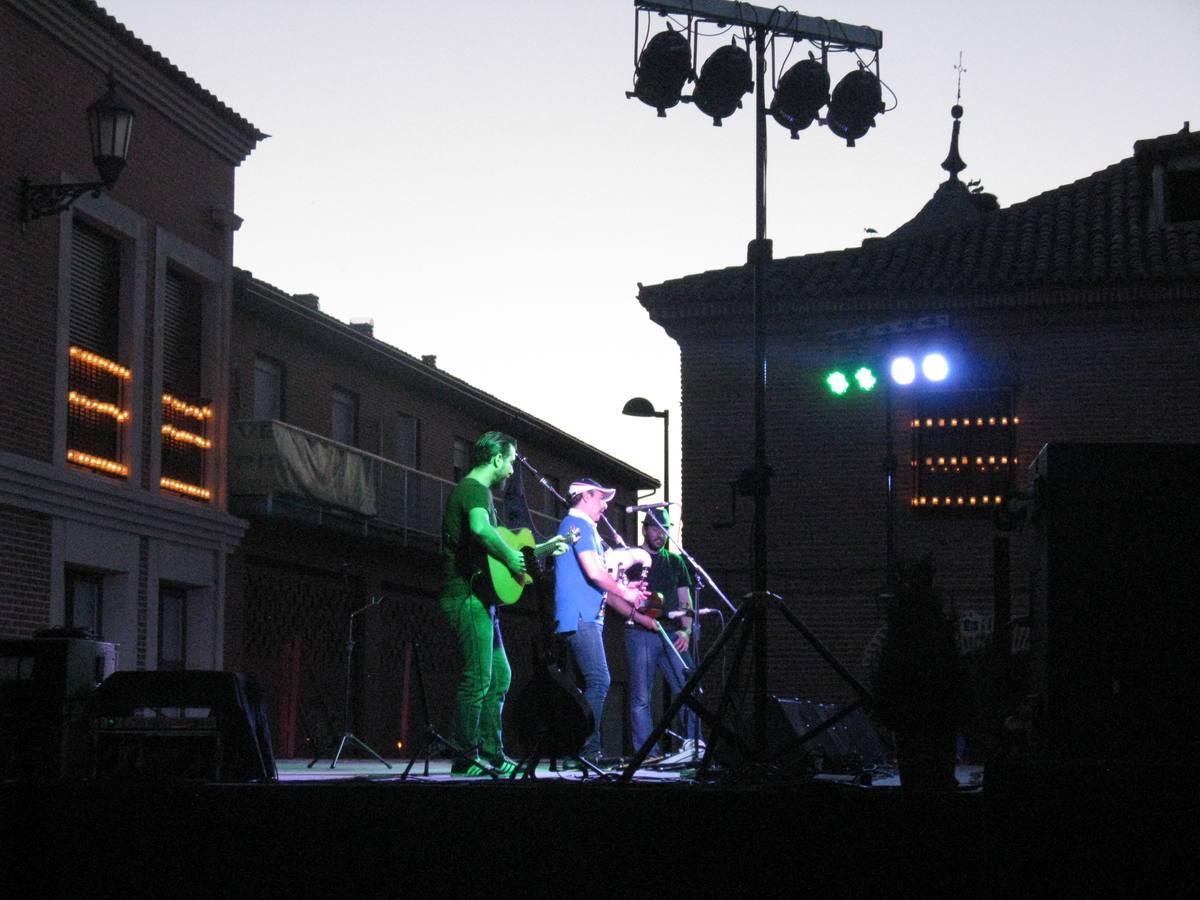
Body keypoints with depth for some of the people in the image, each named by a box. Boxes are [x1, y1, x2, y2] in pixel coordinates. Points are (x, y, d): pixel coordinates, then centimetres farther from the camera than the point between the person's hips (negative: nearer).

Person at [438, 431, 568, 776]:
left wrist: (546, 548, 30)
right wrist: (512, 559, -23)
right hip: (467, 596, -11)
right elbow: (480, 528, -35)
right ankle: (465, 760, -4)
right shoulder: (475, 489, -11)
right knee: (477, 680, -9)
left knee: (499, 676, 14)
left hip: (478, 599, 11)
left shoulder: (475, 491, 22)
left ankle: (492, 755, 18)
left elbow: (494, 548, 29)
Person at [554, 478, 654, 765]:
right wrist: (626, 591, -3)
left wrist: (634, 615, 24)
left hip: (588, 618, 10)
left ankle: (587, 751, 9)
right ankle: (587, 749, -17)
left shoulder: (586, 529, 25)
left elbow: (598, 586, 27)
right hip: (580, 617, -10)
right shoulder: (578, 524, -5)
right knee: (598, 681, -15)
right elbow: (593, 572, -16)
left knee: (595, 683, 8)